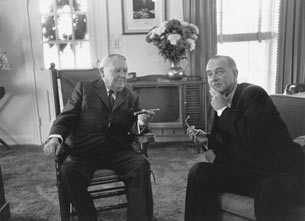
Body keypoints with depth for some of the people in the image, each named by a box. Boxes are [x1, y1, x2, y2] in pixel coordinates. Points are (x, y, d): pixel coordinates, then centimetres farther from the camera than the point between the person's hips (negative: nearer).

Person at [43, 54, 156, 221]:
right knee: (68, 171, -31)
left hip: (117, 151, 2)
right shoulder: (84, 88, 9)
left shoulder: (132, 97, 15)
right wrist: (55, 137, -16)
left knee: (142, 164, -26)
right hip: (83, 152, -1)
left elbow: (133, 129, 14)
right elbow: (66, 118, 4)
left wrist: (140, 124, -11)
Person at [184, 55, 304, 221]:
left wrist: (222, 110, -18)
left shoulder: (254, 93, -13)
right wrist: (207, 140, 1)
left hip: (281, 171, -7)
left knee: (268, 192, -40)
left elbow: (252, 137, -28)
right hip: (247, 171, 7)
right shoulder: (222, 103, 10)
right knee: (198, 172, -7)